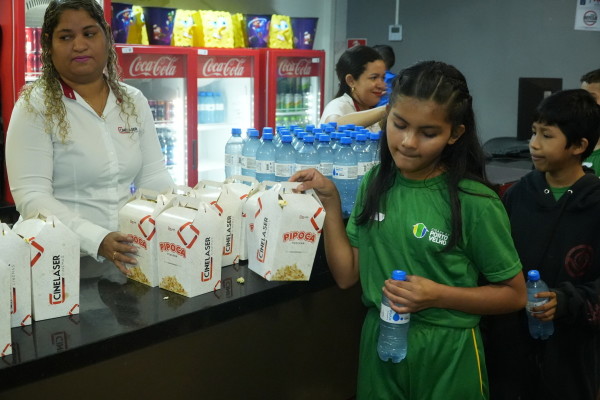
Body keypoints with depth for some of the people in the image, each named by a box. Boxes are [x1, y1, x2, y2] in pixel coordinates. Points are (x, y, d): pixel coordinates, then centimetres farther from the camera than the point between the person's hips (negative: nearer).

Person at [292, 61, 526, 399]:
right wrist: (331, 202, -9)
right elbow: (347, 275, -1)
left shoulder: (475, 203, -17)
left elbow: (514, 295, -7)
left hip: (447, 353, -4)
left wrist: (438, 296, -20)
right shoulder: (376, 183, -3)